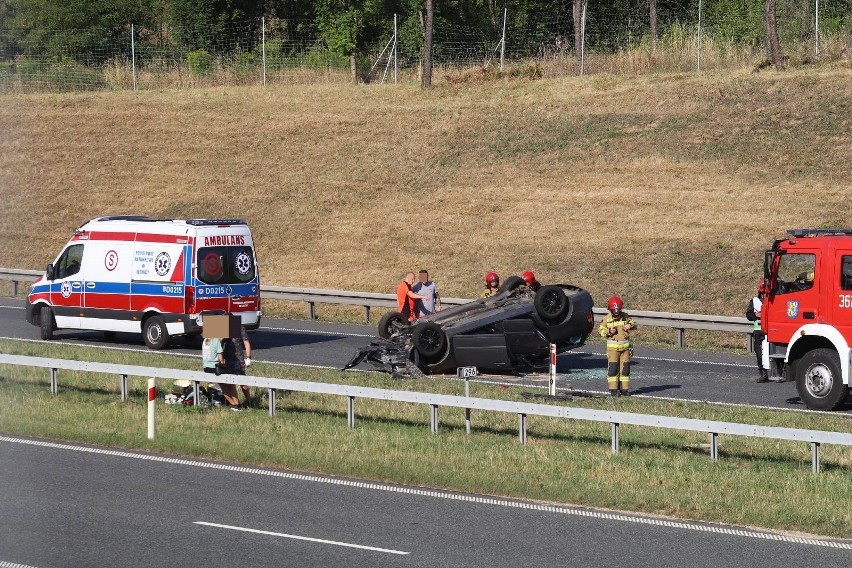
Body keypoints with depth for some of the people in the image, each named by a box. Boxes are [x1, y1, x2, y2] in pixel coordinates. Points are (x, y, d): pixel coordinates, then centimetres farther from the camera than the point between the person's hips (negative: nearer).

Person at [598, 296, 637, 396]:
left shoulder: (625, 316, 3)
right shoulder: (607, 319, -3)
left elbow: (633, 324, 15)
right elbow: (600, 330, 2)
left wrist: (630, 326, -8)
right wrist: (609, 331, -16)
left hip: (625, 346, 3)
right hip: (612, 346, -3)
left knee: (625, 368, 5)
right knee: (613, 368, -6)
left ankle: (624, 388, 12)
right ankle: (613, 389, -2)